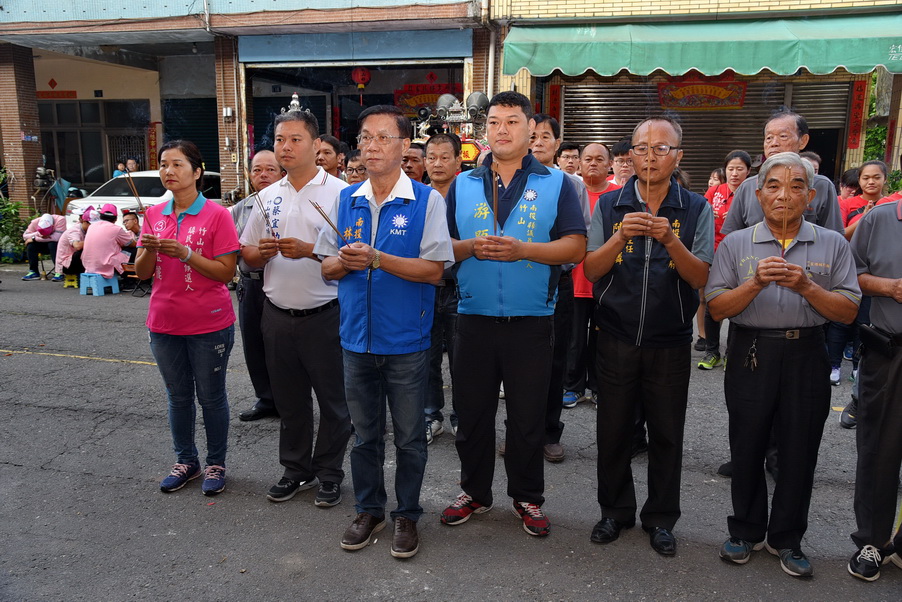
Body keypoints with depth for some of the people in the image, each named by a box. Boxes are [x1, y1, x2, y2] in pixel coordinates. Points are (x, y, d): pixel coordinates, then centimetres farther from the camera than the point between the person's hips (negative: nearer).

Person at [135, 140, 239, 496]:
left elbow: (226, 272, -13)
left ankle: (216, 464, 24)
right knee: (178, 396, 16)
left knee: (211, 397, 8)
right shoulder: (154, 215, 6)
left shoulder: (216, 215, -9)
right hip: (165, 324, 5)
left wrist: (185, 253, -23)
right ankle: (186, 461, 32)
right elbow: (141, 273, 6)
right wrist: (148, 250, -15)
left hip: (209, 326, -5)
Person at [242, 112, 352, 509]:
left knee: (333, 401, 7)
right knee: (289, 400, 17)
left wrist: (309, 250, -23)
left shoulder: (339, 193, -6)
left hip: (324, 316, -5)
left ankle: (329, 473, 25)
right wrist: (262, 252, -8)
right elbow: (246, 255, 14)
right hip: (278, 316, 5)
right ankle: (296, 469, 33)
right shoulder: (268, 197, 11)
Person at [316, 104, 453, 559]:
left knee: (409, 437, 10)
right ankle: (369, 509, 34)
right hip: (357, 338, 4)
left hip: (407, 341, -4)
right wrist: (343, 261, -14)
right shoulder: (346, 201, 7)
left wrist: (376, 258, -22)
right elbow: (326, 266, 9)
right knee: (364, 434, 17)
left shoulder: (426, 201, -6)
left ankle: (407, 515, 28)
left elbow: (435, 269, -14)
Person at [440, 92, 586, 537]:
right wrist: (470, 247, -12)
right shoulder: (462, 186, 10)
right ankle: (474, 492, 30)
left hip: (531, 321, -2)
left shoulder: (555, 184, 3)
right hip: (474, 318, 2)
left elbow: (576, 247, -5)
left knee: (528, 417, 8)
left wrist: (522, 249, -18)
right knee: (472, 413, 12)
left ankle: (528, 498, 27)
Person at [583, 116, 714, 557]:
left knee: (666, 433, 9)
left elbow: (701, 277, -8)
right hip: (616, 336, 1)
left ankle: (660, 518, 28)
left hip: (670, 342, 0)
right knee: (614, 429, 10)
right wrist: (620, 238, -22)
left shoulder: (696, 209, 0)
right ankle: (615, 510, 29)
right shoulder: (609, 205, 2)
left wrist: (670, 240, -24)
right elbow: (591, 270, -5)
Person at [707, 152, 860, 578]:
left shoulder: (833, 245, 3)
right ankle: (746, 531, 28)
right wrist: (755, 283, -19)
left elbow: (848, 311, -3)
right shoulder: (735, 245, 2)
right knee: (747, 449, 9)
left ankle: (786, 538, 28)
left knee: (799, 451, 9)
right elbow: (716, 307, -5)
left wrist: (806, 286, -18)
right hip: (751, 354, 0)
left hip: (806, 355, 1)